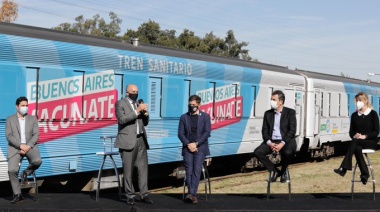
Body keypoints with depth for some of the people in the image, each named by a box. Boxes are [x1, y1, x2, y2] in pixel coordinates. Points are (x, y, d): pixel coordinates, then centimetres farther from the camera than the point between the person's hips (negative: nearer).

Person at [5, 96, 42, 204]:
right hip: (15, 147, 0)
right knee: (12, 170, -20)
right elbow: (9, 136, -1)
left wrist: (28, 146, -14)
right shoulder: (10, 119, 9)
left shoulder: (32, 119, 12)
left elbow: (36, 135, 3)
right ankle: (17, 195, -6)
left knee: (37, 161, -31)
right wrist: (20, 146, -15)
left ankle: (26, 172, 3)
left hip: (30, 146, 1)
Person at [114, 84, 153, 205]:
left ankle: (143, 194, 3)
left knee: (143, 168, 1)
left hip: (141, 140, 6)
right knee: (128, 170, -1)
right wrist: (137, 111, -19)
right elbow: (122, 119, -16)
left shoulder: (138, 104, 19)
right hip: (128, 141, -6)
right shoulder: (120, 103, 0)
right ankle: (130, 195, 4)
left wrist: (145, 113, 0)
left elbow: (145, 123, 20)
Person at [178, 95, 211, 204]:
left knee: (196, 170, -14)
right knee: (189, 171, -7)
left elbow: (207, 132, -2)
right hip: (188, 147, 2)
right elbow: (180, 133, 5)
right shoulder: (184, 117, 10)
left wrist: (196, 143, -12)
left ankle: (191, 193, -19)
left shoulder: (205, 116, 6)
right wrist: (188, 144, -10)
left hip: (200, 147, -2)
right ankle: (193, 195, -7)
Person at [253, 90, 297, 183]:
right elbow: (264, 131, 7)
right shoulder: (268, 113, 12)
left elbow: (292, 131, -7)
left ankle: (283, 171, -2)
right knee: (257, 152, -21)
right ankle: (275, 171, -3)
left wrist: (282, 143, -19)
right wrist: (269, 143, -12)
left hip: (286, 141, -4)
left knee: (288, 152, -36)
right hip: (271, 141, 4)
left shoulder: (290, 112, 1)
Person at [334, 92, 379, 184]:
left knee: (355, 142, -34)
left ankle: (344, 168, -39)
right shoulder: (354, 115, 11)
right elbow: (351, 132, 10)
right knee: (357, 149, -35)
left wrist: (364, 136, -20)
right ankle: (364, 174, -31)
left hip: (371, 141, -3)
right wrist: (354, 136, -14)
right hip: (358, 142, 3)